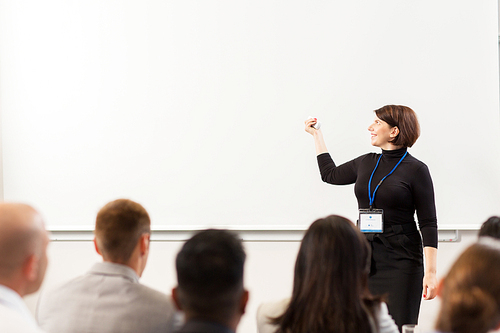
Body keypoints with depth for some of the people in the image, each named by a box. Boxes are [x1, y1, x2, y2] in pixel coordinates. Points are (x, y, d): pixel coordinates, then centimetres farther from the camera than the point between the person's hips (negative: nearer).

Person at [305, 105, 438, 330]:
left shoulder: (416, 170, -5)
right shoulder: (366, 163, 12)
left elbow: (428, 224, -7)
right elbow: (330, 174, 30)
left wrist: (431, 272, -13)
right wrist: (317, 135, 31)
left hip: (401, 262, -5)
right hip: (365, 260, 5)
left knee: (398, 327, -7)